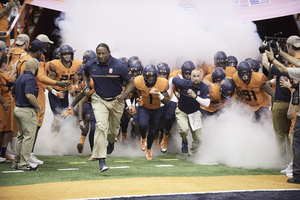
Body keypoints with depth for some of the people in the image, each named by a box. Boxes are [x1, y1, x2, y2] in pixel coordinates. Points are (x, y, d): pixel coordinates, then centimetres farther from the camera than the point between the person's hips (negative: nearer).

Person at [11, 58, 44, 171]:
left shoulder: (19, 78, 13)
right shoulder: (30, 79, -16)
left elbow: (14, 94, 21)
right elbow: (29, 95, -27)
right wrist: (39, 107, -17)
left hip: (18, 109, 10)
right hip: (27, 111, -10)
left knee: (21, 136, 17)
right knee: (29, 137, -4)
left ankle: (16, 162, 22)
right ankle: (24, 164, -3)